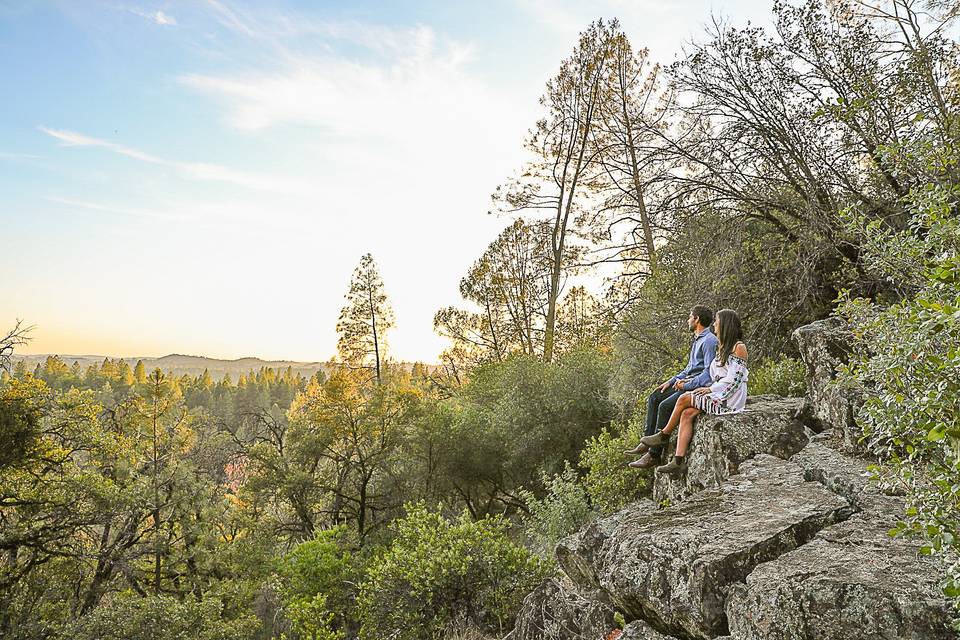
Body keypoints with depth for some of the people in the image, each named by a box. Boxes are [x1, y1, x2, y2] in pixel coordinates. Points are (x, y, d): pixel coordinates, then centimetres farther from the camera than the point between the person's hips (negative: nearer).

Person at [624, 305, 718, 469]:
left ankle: (654, 454, -20)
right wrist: (671, 381, 13)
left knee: (665, 405, -24)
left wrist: (687, 384, -19)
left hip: (700, 386, -11)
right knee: (654, 397, 3)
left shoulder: (709, 341, -14)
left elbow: (709, 373, -21)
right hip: (688, 382, 11)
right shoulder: (697, 340, 19)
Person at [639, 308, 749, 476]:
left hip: (730, 399, -8)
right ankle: (679, 461, -21)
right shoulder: (723, 347, 19)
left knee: (684, 399, -16)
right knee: (687, 414, -14)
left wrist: (711, 389, -14)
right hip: (718, 394, 8)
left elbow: (734, 379, -16)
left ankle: (664, 435, 3)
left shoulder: (738, 347, -9)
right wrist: (710, 388, 2)